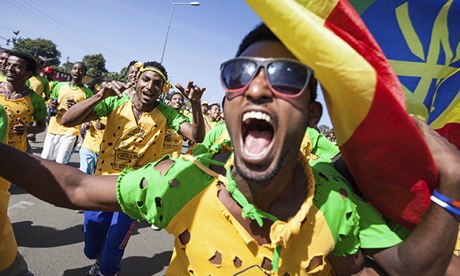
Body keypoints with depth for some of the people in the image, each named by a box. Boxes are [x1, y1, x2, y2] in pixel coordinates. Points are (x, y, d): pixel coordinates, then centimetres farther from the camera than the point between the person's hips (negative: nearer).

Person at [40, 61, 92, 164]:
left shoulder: (87, 92, -2)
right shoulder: (60, 85, 8)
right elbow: (50, 103, 20)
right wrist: (50, 105, -4)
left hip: (70, 131, -4)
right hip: (53, 128, 4)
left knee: (60, 162, -6)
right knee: (45, 159, 8)